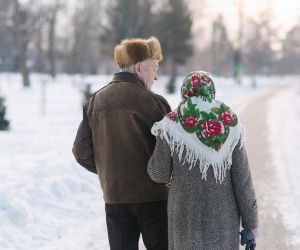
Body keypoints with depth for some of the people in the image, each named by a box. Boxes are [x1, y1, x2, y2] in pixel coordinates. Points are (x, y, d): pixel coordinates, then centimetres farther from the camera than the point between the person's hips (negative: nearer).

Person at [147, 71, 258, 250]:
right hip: (223, 213, 1)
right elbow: (242, 177, -6)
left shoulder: (172, 126, -10)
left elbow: (160, 174, -5)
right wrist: (251, 220, 2)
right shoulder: (230, 125, -6)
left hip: (186, 212, -1)